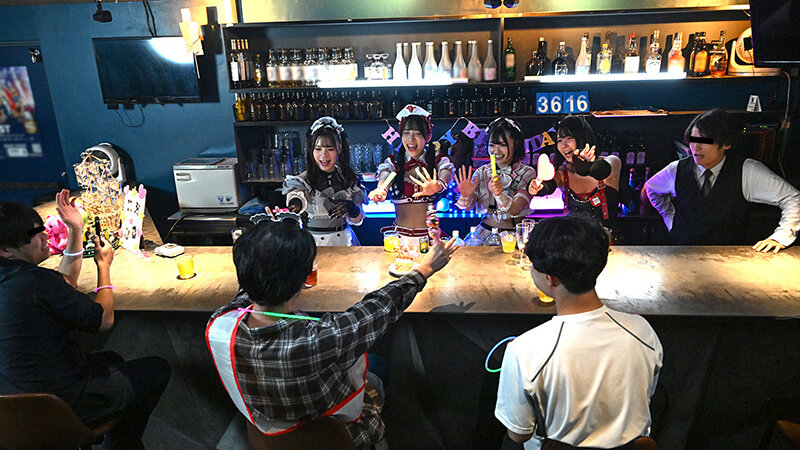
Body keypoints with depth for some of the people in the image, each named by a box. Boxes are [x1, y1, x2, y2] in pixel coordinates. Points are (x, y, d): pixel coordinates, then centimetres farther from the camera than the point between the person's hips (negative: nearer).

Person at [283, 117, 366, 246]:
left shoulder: (349, 179, 3)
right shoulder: (303, 181, -5)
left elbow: (357, 220, 8)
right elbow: (297, 194, -29)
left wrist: (350, 207, -14)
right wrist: (294, 205, -53)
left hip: (342, 240, 3)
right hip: (313, 241, -3)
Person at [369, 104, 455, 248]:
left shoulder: (439, 161, 5)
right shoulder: (392, 163, 9)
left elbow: (445, 177, -15)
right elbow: (384, 178, -11)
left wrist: (437, 186, -39)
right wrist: (380, 192, -35)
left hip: (429, 235, -1)